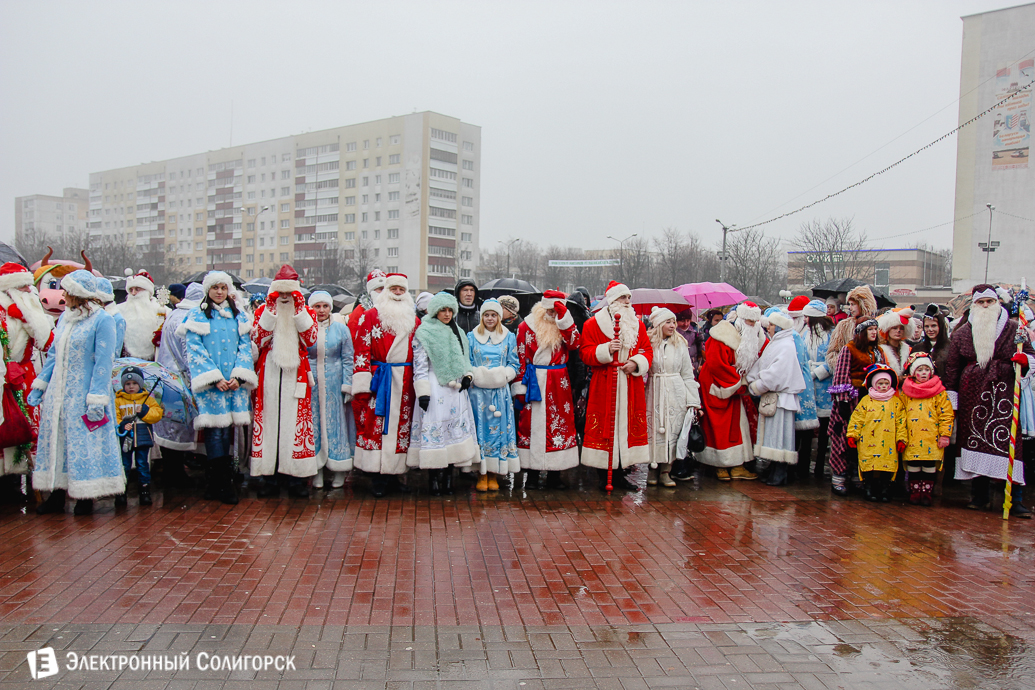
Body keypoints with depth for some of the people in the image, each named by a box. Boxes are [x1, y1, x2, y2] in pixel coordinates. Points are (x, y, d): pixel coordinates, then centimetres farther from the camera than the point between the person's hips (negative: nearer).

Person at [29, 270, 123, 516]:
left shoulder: (102, 320, -13)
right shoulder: (65, 317, 9)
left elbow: (103, 363, -16)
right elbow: (54, 354, 17)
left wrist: (97, 398, -19)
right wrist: (40, 385, 12)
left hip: (84, 393, -7)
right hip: (59, 392, 7)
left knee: (85, 442, 0)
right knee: (55, 440, 10)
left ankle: (86, 496, 11)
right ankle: (57, 495, 20)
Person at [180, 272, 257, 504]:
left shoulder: (238, 315, 14)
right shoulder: (197, 315, 5)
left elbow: (245, 346, 9)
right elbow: (195, 349, -2)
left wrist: (237, 375, -5)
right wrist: (215, 378, -12)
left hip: (234, 380, 3)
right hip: (209, 380, -3)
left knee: (226, 428, 2)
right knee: (215, 430, -8)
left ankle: (214, 482, 11)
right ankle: (224, 485, -3)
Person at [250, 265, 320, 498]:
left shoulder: (306, 312, 10)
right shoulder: (263, 311, 10)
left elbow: (310, 340, -7)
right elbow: (257, 340, -6)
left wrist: (298, 309, -8)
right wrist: (271, 310, -8)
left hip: (295, 376, 0)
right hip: (268, 376, 0)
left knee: (296, 421, -3)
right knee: (268, 421, -1)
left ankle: (297, 480, 2)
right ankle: (268, 477, 6)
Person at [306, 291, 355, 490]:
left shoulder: (341, 329, 3)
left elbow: (347, 359, 4)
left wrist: (347, 386, -2)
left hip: (334, 384, 0)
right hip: (310, 385, 1)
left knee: (335, 423, 3)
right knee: (313, 424, 4)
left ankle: (338, 472, 11)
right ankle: (317, 471, 13)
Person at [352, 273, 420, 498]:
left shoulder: (414, 320, 15)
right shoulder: (370, 316, 4)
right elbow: (362, 351, -2)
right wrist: (362, 384, -10)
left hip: (404, 383, 3)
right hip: (378, 380, -3)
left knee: (400, 425, 3)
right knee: (375, 424, -6)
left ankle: (392, 474, 10)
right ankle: (379, 477, -1)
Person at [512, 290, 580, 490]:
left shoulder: (564, 324, 10)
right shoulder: (527, 326, 2)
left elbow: (574, 344, -9)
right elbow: (520, 358, -1)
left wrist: (564, 319, -12)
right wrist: (519, 386, -6)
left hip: (559, 384, 3)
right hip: (534, 382, -2)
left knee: (559, 424, 3)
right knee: (532, 425, -1)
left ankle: (554, 476, 12)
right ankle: (532, 475, 9)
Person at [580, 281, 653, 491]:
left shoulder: (638, 324, 13)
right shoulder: (593, 324, 0)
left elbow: (647, 350, 11)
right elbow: (585, 353, -5)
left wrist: (637, 363, -9)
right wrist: (606, 350, -21)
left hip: (631, 385, 4)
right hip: (604, 385, -4)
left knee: (628, 425, 6)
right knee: (605, 426, -3)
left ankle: (620, 475, 16)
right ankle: (604, 477, 6)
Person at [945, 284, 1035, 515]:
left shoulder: (1013, 329, 9)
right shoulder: (960, 333, 11)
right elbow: (952, 369, 13)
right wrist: (951, 400, 8)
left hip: (1004, 394, -1)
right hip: (972, 398, 1)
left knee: (1009, 442, -8)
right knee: (976, 441, 3)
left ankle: (1015, 500, -5)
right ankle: (981, 496, 12)